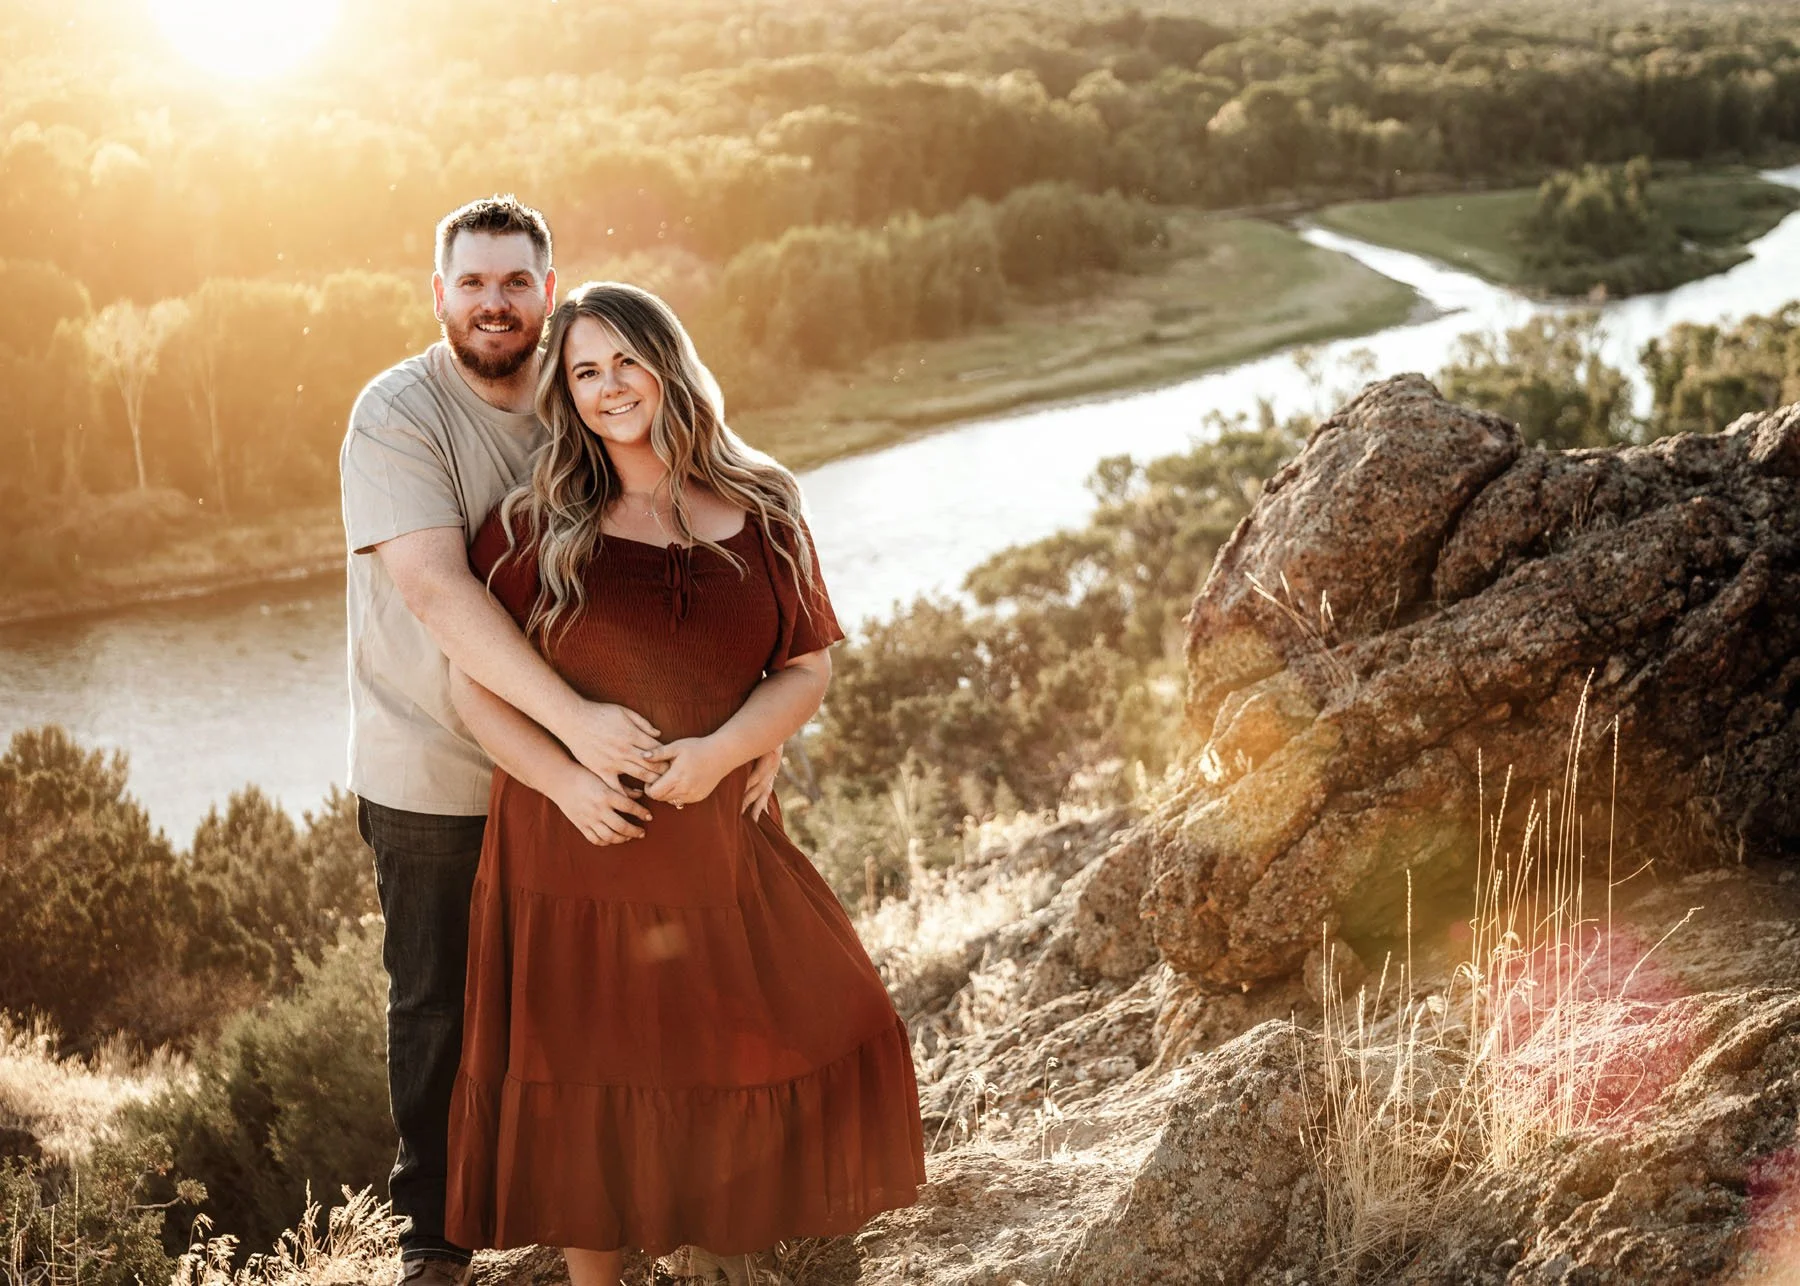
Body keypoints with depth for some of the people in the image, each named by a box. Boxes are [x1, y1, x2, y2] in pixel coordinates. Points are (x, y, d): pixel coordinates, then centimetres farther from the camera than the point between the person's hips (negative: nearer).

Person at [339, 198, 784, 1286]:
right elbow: (436, 588, -28)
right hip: (435, 777, -4)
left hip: (584, 770, 4)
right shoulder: (399, 414, -15)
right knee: (440, 1011, 10)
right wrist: (576, 720, -37)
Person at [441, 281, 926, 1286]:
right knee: (590, 1090, 5)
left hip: (721, 841, 2)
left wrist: (721, 751, -16)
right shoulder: (537, 526, -2)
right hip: (571, 849, -2)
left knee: (822, 1038, 4)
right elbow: (473, 684, -3)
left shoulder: (762, 514, 2)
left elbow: (809, 668, 1)